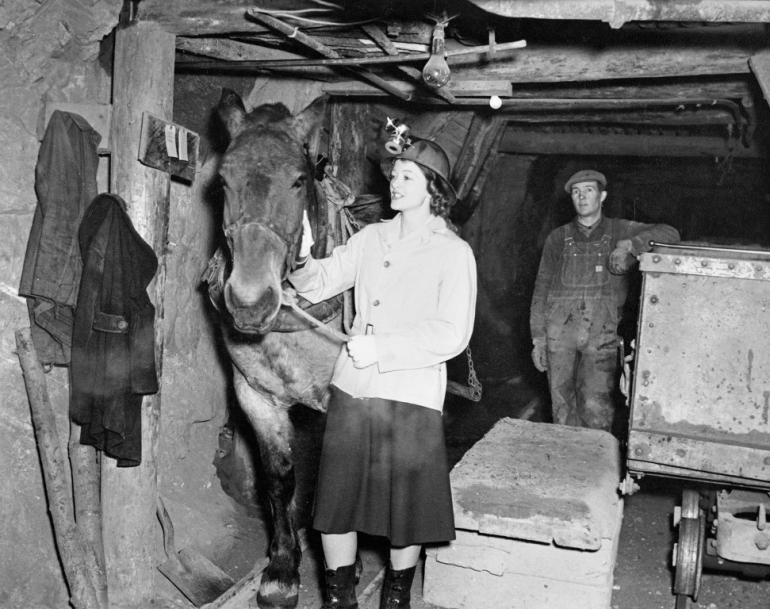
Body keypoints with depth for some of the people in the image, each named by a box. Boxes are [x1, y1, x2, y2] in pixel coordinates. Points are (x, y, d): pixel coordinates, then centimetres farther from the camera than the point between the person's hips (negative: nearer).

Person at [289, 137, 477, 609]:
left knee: (407, 508, 9)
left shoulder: (455, 253, -4)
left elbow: (452, 336, -12)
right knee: (334, 499, 10)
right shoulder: (371, 237, 9)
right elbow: (318, 284, 6)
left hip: (412, 398, -4)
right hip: (351, 391, 4)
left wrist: (381, 347, -18)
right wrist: (303, 256, -16)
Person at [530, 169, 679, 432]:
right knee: (562, 406, 4)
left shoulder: (619, 230, 7)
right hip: (560, 330, 2)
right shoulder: (558, 238, 10)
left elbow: (669, 234, -3)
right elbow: (541, 288, 11)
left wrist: (629, 245, -17)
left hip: (602, 333, -2)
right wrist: (538, 338, 6)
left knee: (596, 406, -9)